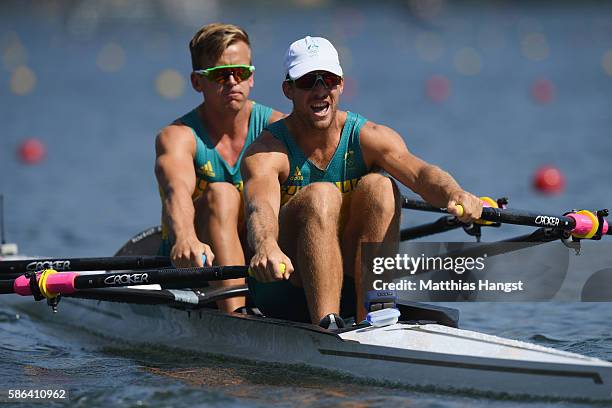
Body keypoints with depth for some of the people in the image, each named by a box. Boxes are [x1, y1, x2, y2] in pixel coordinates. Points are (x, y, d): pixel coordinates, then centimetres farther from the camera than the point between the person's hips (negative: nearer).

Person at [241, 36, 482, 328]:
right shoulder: (267, 151, -10)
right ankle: (326, 326, -39)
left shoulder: (369, 138, -3)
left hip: (351, 286, 3)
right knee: (321, 195, -27)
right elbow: (261, 207, -32)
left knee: (379, 186, -20)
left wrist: (454, 194, -47)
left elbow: (419, 173, -23)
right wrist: (266, 248, -57)